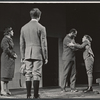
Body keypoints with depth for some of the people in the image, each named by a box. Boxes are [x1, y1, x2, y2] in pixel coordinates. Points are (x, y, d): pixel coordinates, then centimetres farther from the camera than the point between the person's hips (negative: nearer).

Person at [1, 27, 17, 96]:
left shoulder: (10, 39, 16)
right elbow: (6, 49, -21)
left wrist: (15, 54, 4)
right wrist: (13, 55, -12)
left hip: (11, 59, 9)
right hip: (6, 58, -9)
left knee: (9, 74, 9)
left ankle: (6, 89, 13)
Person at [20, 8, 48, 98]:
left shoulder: (24, 28, 8)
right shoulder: (41, 28, -5)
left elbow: (22, 44, 11)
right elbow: (43, 44, -5)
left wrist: (22, 56, 16)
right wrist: (45, 57, 1)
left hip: (27, 54, 4)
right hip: (38, 54, -4)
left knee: (28, 74, 7)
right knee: (36, 74, -2)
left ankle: (28, 95, 8)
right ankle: (36, 95, -2)